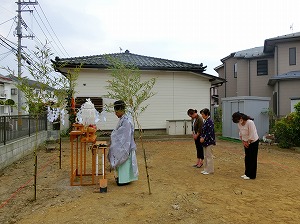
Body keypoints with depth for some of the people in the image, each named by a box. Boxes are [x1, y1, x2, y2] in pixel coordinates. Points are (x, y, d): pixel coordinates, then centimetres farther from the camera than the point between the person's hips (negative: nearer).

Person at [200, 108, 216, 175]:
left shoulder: (210, 121, -17)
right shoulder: (205, 121, 12)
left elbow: (210, 132, -21)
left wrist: (204, 138, -19)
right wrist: (201, 137, 5)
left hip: (209, 141, -10)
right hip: (205, 141, 10)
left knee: (209, 156, -1)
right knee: (206, 156, 16)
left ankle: (210, 170, 10)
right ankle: (206, 169, 25)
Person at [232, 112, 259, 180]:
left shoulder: (250, 122, -27)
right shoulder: (239, 124, -5)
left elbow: (252, 135, -24)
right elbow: (240, 133, 7)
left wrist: (248, 142, -13)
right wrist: (243, 142, -2)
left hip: (253, 142, -7)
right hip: (246, 142, 7)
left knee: (252, 159, 0)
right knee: (247, 158, 11)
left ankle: (251, 175, 8)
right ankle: (247, 173, 22)